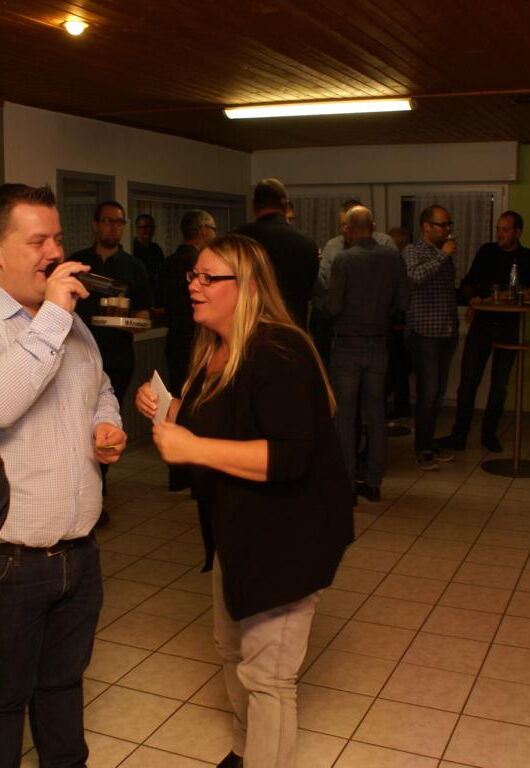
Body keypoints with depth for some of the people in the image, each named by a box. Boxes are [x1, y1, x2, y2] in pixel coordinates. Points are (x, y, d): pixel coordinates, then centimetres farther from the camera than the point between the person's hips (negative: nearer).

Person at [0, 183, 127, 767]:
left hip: (79, 551, 7)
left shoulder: (71, 324, 9)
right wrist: (51, 316, -28)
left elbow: (101, 390, 23)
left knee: (64, 681, 25)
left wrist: (108, 425, 2)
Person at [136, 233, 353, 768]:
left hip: (288, 534, -10)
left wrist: (192, 448, -30)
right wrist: (165, 408, -2)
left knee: (266, 674, 1)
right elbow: (200, 423, 18)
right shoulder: (213, 352, 5)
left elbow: (289, 457, -33)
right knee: (232, 647, 26)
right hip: (239, 525, 10)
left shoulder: (277, 354, -24)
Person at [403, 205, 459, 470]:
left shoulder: (445, 254, 17)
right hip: (425, 332, -7)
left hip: (447, 333, 7)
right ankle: (423, 449, 4)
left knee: (438, 392, 11)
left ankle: (429, 443, 20)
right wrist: (442, 255, -20)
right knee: (428, 392, -6)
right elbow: (416, 277, -27)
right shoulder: (413, 252, -6)